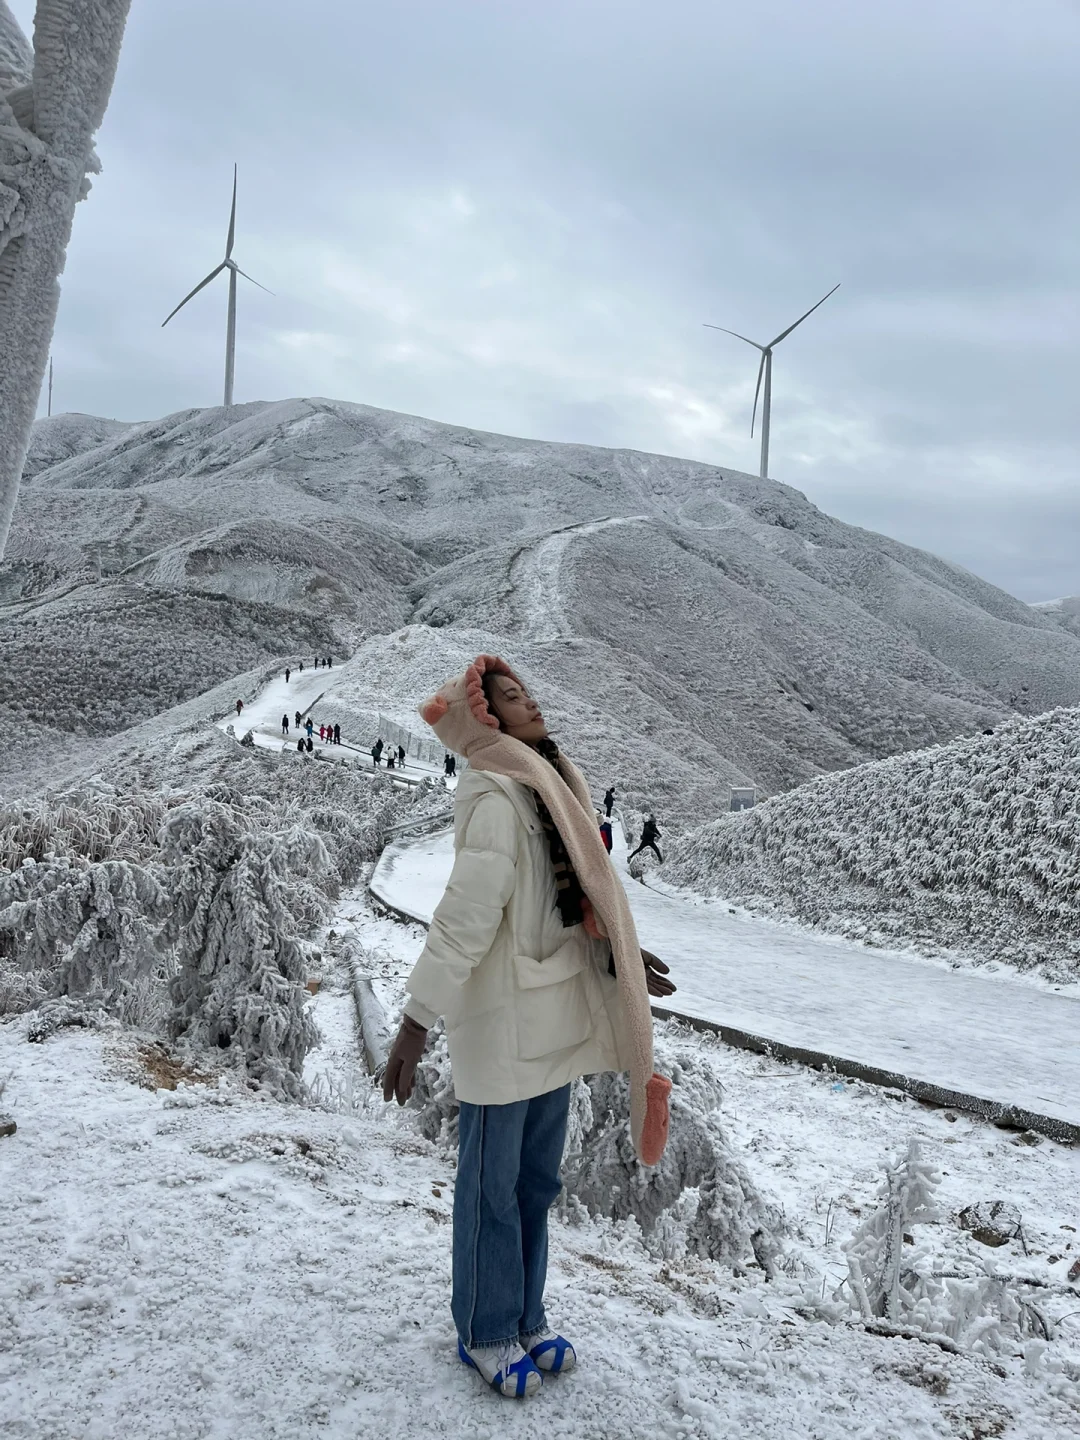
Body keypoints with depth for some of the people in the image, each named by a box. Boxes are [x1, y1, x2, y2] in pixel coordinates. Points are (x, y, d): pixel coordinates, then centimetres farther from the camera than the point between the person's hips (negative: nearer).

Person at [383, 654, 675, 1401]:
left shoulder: (552, 786, 9)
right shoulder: (496, 799, -20)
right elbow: (464, 916, -25)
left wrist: (625, 956, 16)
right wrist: (417, 1023, -24)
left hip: (553, 1019, 8)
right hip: (502, 1025, -8)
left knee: (536, 1182, 19)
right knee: (492, 1186, 9)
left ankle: (526, 1318, 36)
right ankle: (486, 1333, 27)